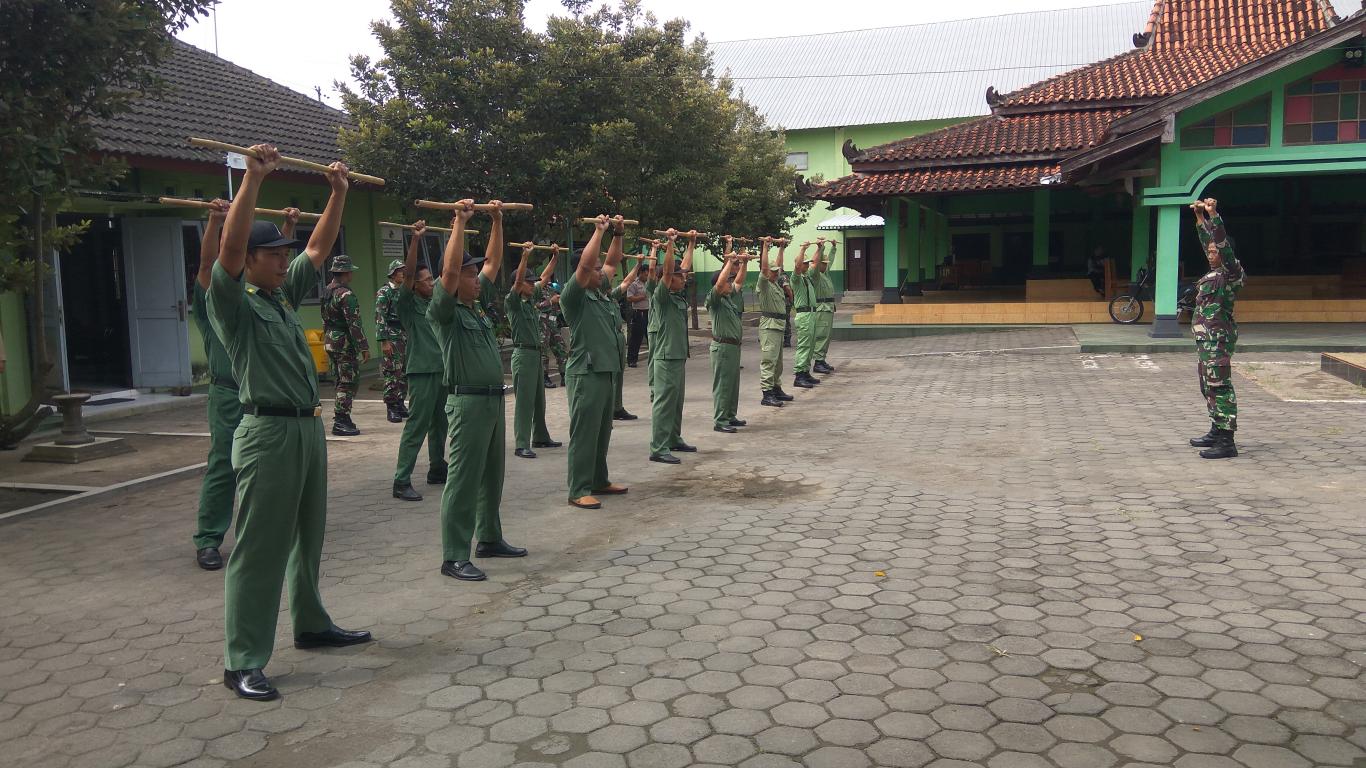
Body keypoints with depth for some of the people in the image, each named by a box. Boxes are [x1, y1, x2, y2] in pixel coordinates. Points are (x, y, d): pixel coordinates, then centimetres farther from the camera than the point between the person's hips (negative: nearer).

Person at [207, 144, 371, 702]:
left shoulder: (285, 295, 14)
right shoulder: (233, 303, -7)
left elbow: (319, 249, 19)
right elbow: (229, 246, -23)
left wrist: (339, 192, 13)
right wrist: (254, 178, -27)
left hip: (308, 429, 8)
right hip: (268, 433, -8)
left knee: (307, 539, 19)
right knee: (259, 550, -5)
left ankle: (312, 625, 34)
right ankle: (243, 663, 2)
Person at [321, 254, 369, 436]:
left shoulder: (326, 291, 11)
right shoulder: (346, 294, -17)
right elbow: (354, 324, -20)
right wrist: (364, 348, -18)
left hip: (330, 341, 9)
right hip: (345, 344, -9)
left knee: (342, 382, 16)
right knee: (349, 383, -4)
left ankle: (342, 419, 21)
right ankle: (341, 422, -4)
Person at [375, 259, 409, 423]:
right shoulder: (384, 293, -6)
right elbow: (380, 318, -12)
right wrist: (384, 341, -18)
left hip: (406, 336, 7)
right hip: (392, 337, -7)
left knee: (404, 372, 9)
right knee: (393, 373, -7)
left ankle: (400, 404, 17)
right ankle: (391, 409, -3)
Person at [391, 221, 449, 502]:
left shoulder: (435, 303, 14)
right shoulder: (408, 304, -7)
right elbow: (408, 272, -19)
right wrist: (415, 239, -25)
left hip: (442, 370, 8)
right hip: (422, 371, -8)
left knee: (440, 424, 16)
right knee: (416, 426, -9)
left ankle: (437, 470, 28)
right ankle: (401, 481, -7)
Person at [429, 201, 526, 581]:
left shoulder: (478, 303, 13)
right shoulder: (444, 310, -8)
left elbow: (494, 261, 19)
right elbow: (450, 269, -23)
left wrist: (497, 220, 15)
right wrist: (460, 222, -21)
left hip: (494, 400, 9)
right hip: (468, 402, -9)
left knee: (492, 476, 16)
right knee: (464, 481, -7)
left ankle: (489, 538, 29)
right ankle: (454, 557, -3)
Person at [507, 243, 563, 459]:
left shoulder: (531, 299, 12)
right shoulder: (513, 302, -9)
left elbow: (544, 277, 19)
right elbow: (518, 280, -26)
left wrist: (555, 257, 15)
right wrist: (525, 257, -34)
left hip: (536, 353, 9)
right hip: (523, 354, -9)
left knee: (538, 399, 16)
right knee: (524, 401, -8)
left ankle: (540, 437, 28)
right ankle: (521, 445, -6)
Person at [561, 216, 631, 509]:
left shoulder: (601, 293, 14)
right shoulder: (574, 296, -10)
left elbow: (612, 263, 22)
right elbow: (585, 264, -24)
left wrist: (618, 234, 11)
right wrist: (599, 230, -19)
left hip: (606, 370, 9)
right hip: (586, 373, -9)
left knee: (602, 431, 16)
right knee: (584, 433, -5)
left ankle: (599, 481, 27)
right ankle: (578, 491, -1)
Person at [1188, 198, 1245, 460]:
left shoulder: (1231, 272, -9)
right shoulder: (1215, 272, 13)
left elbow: (1224, 244, -23)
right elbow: (1208, 241, 26)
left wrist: (1213, 214, -26)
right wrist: (1200, 217, 26)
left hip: (1218, 340, -10)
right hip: (1206, 339, 10)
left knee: (1220, 387, -11)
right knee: (1208, 387, 17)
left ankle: (1226, 442, -11)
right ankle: (1216, 431, 27)